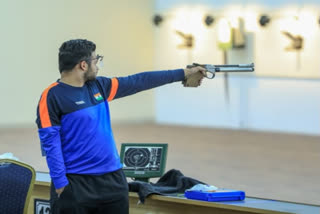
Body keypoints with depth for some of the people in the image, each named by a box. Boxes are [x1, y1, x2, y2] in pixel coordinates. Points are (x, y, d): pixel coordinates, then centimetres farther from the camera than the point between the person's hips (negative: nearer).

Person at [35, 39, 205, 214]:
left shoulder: (98, 86, 9)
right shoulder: (53, 96, -10)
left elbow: (138, 82, 15)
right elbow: (50, 143, -13)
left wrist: (183, 74, 19)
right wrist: (60, 183, -17)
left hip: (112, 179, 7)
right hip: (75, 183, -7)